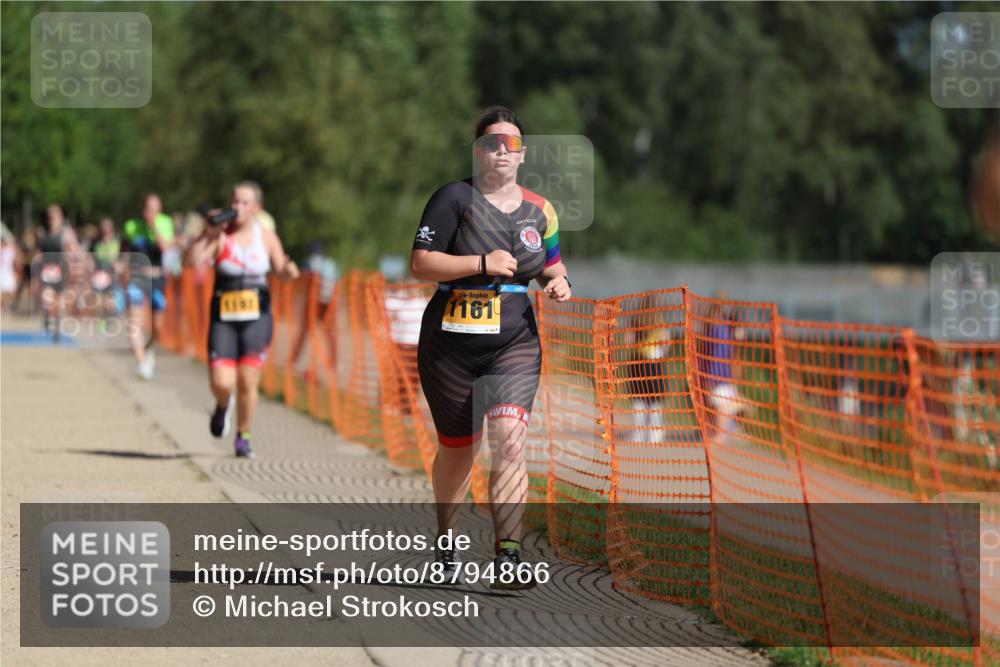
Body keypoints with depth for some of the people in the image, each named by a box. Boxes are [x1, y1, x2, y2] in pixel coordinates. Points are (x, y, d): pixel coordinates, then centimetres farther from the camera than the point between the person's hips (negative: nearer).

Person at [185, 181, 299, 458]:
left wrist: (289, 270, -17)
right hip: (223, 319, -1)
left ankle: (243, 438, 18)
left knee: (248, 383, -2)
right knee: (221, 383, -10)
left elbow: (282, 271, 5)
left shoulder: (267, 238, 4)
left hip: (256, 318, 1)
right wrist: (208, 234, -22)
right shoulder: (219, 236, -3)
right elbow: (191, 261, -14)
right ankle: (223, 405, 27)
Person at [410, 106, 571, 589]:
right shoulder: (455, 199, -5)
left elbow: (551, 263, 25)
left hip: (514, 345, 2)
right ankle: (446, 542, 33)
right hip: (450, 345, -2)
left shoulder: (539, 211, 8)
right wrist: (482, 263, -19)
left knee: (509, 440, -18)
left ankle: (507, 557, -21)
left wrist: (559, 282, 2)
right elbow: (420, 264, -11)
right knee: (457, 449, 9)